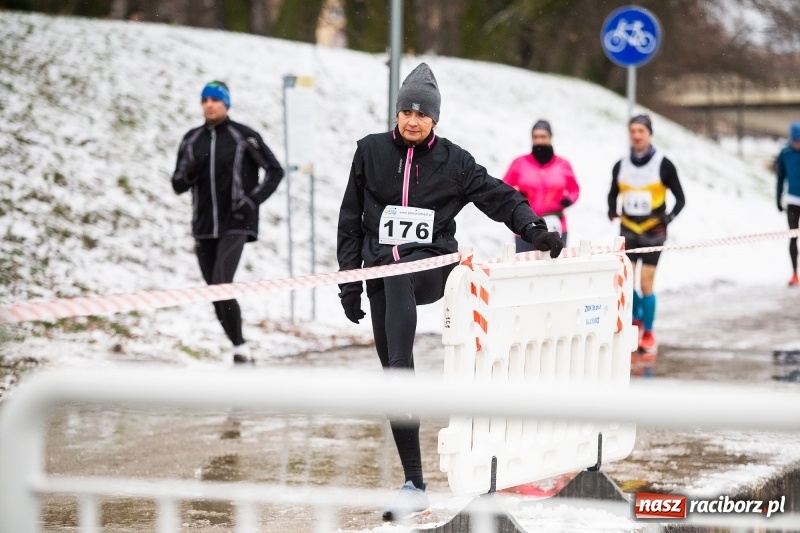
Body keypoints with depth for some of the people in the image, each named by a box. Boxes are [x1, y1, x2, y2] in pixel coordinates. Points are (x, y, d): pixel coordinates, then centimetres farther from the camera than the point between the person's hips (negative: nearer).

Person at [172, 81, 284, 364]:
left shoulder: (244, 136, -3)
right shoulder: (192, 139, 9)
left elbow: (275, 170, 4)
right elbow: (178, 185, 12)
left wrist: (253, 199, -9)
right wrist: (187, 173, -11)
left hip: (235, 224, -5)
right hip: (204, 227, 5)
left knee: (220, 285, -20)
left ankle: (240, 350, -10)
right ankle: (241, 353, 17)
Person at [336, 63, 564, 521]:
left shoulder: (453, 161, 5)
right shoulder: (371, 151, 7)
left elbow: (499, 196, 5)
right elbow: (351, 219, 9)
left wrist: (534, 230, -12)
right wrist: (350, 280, 6)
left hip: (430, 266, -2)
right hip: (379, 273, 2)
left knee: (398, 275, -39)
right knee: (395, 379, -2)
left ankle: (400, 370, -50)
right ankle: (415, 485, 1)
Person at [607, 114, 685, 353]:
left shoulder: (663, 165, -6)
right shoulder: (620, 166, 4)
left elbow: (680, 199, 0)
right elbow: (613, 194, 17)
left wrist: (670, 217, -16)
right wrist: (612, 210, -2)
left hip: (653, 231, -3)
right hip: (628, 230, 3)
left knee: (646, 284, -6)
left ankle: (648, 334, 9)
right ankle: (636, 319, 29)